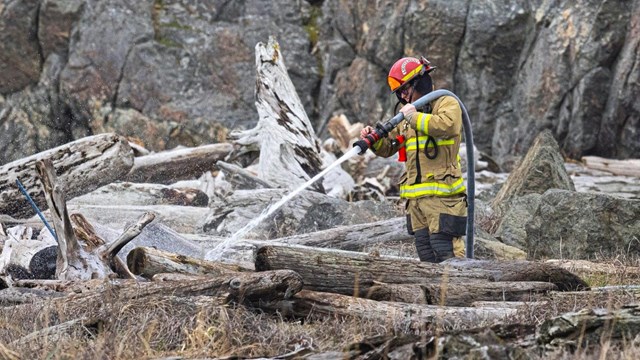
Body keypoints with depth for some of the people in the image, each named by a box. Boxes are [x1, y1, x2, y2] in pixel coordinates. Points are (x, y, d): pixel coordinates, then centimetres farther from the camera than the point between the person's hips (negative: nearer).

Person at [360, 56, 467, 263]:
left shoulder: (447, 104, -1)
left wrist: (415, 118, -17)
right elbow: (388, 148, 22)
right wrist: (375, 139, 1)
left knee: (446, 253, -15)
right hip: (416, 197, 8)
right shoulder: (407, 118, 22)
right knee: (427, 257, 8)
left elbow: (448, 125, -23)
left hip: (441, 194, -8)